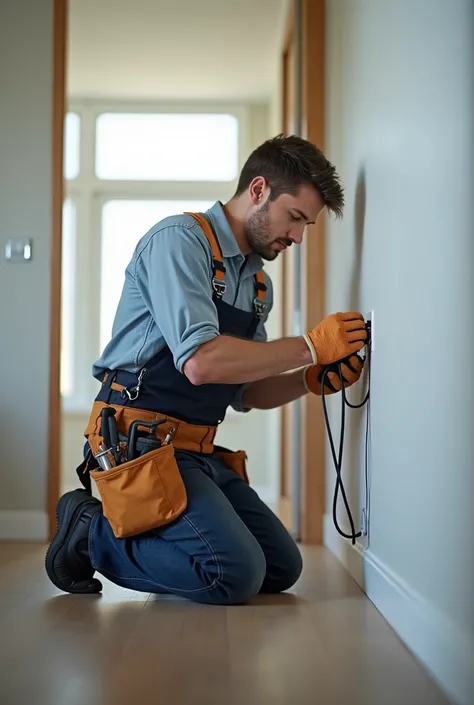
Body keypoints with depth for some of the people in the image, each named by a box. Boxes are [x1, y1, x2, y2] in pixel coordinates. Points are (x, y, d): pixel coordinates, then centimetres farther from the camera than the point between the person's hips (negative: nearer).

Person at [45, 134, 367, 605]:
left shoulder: (259, 284, 16)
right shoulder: (179, 239, -12)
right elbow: (201, 362, -25)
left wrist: (309, 381, -1)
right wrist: (311, 347, -18)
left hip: (199, 451, 9)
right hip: (142, 439, -9)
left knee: (282, 569, 8)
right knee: (237, 574, -20)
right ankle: (90, 533, -1)